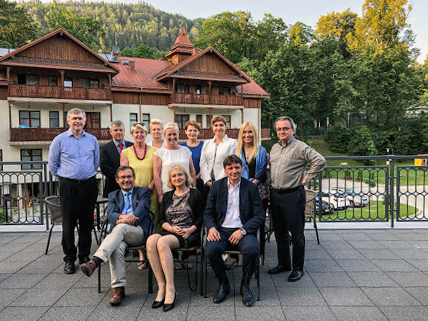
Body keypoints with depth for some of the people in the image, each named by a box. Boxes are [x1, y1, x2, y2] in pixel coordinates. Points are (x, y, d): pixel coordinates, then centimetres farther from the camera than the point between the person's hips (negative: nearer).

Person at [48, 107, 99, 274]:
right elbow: (52, 165, 7)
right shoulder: (59, 140, 0)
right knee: (68, 223, 1)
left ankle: (84, 255, 22)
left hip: (89, 185, 3)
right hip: (68, 187, -2)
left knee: (87, 223, 9)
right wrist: (65, 178, 8)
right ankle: (69, 259, 13)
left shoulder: (92, 140, 8)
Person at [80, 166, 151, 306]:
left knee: (121, 227, -35)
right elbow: (110, 213, 5)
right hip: (119, 233, 2)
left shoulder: (144, 192, 17)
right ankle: (118, 288, -29)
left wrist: (124, 221, -21)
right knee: (117, 248, -33)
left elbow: (142, 210, -3)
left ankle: (95, 261, -46)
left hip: (139, 232, -2)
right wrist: (122, 216, -20)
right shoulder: (113, 196, 25)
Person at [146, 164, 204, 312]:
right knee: (151, 240, -31)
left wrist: (190, 230, -12)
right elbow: (162, 219, 15)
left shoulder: (195, 194, 10)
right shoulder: (167, 196, 22)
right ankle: (161, 286, -27)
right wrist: (172, 228, -4)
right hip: (169, 232, 4)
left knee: (162, 242, -34)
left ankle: (170, 288, -29)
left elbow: (201, 217, 4)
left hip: (188, 234, -4)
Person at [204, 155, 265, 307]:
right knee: (211, 249, -29)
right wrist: (212, 228, -12)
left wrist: (242, 230, -15)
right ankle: (223, 284, 1)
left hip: (243, 230, -1)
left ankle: (245, 285, -2)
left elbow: (260, 216, 0)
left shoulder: (251, 187, 5)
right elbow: (208, 212, 9)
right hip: (221, 230, 1)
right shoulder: (216, 186, 9)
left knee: (252, 249, -32)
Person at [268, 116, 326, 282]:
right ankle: (283, 264, 30)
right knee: (279, 232, 16)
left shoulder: (300, 147, -10)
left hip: (293, 195, -7)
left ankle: (298, 268, 15)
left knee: (296, 234, 2)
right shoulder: (274, 148, 13)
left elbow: (320, 161, -17)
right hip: (275, 195, 7)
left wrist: (306, 178, -13)